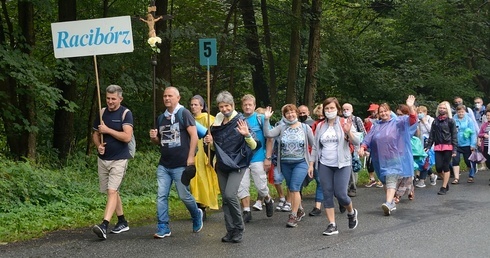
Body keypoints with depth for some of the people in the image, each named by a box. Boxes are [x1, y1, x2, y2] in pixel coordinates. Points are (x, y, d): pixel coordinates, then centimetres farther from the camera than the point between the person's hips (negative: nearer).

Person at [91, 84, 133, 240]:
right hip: (103, 159, 6)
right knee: (112, 191, 13)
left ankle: (104, 225, -25)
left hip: (119, 160, -6)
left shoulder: (126, 113, -8)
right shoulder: (102, 113, 8)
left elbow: (127, 137, -19)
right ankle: (122, 222, 26)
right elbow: (95, 134, 16)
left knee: (112, 191, -16)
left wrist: (107, 130, -17)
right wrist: (98, 145, -5)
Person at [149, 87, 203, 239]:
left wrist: (191, 157, -15)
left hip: (181, 165, -5)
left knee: (184, 195, 2)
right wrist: (154, 138, 0)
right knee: (161, 196, -2)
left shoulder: (184, 114, -4)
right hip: (164, 165, 5)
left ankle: (197, 216, 29)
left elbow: (194, 135, -10)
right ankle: (163, 228, 3)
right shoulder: (161, 118, 14)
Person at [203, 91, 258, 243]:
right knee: (225, 199, 5)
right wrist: (211, 143, -3)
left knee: (230, 195, -20)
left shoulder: (240, 122, -9)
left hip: (237, 165, -6)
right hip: (222, 166, 6)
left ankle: (239, 228, -4)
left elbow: (253, 146, -11)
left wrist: (247, 135, -30)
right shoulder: (217, 124, 6)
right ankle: (230, 231, 14)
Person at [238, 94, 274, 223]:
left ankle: (268, 200, 33)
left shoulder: (261, 119, -2)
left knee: (261, 186, 2)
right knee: (242, 186, 1)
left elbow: (269, 139, -2)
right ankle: (246, 212, 12)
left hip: (258, 158, -3)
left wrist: (268, 158, -7)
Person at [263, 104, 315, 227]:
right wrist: (267, 119, -19)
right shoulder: (282, 128, 2)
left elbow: (313, 145, 4)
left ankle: (293, 216, -6)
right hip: (285, 163, 4)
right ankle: (300, 210, 32)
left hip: (301, 163, -3)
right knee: (291, 189, 13)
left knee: (294, 188, -14)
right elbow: (268, 134, -12)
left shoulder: (305, 128, -1)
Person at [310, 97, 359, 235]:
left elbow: (357, 142, -7)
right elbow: (315, 147, 14)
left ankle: (351, 212, 24)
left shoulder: (345, 123, -1)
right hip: (324, 165, 4)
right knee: (327, 194, 1)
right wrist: (311, 164, 9)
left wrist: (349, 132, -24)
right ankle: (332, 225, 8)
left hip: (342, 164, -3)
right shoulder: (320, 126, 10)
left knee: (340, 194, -8)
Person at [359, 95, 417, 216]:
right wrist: (362, 147, -12)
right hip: (381, 159, 5)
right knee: (385, 181, 11)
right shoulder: (376, 127, 14)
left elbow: (412, 120, -11)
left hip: (394, 158, -5)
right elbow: (368, 138, 7)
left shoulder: (397, 122, 1)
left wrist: (410, 107, -29)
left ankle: (388, 203, -27)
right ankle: (392, 203, 25)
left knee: (391, 180, -16)